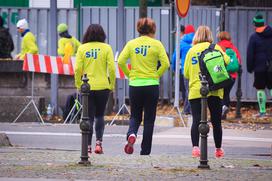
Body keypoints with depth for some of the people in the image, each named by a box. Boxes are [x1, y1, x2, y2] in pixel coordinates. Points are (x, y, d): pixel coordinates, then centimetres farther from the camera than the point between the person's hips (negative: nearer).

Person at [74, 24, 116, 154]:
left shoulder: (82, 48, 1)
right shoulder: (106, 48, -1)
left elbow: (78, 69, -4)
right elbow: (111, 68, -6)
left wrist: (78, 85, 5)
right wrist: (112, 85, 4)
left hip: (87, 86, 0)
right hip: (103, 86, 0)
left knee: (89, 117, 6)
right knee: (99, 116, 15)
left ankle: (88, 146, 1)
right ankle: (99, 142, 1)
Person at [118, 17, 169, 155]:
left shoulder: (131, 44, 2)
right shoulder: (156, 44, -4)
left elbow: (121, 61, -6)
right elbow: (165, 64, -12)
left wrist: (129, 74, 6)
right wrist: (157, 75, 3)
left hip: (134, 84, 2)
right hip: (151, 85, -2)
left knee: (135, 116, 16)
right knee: (149, 119, 8)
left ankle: (131, 134, -17)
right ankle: (145, 151, 9)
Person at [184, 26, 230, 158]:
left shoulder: (191, 50, 10)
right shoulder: (215, 48, 4)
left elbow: (186, 73, 11)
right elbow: (226, 61, -5)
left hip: (195, 91, 1)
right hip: (213, 91, -1)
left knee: (196, 121, -4)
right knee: (216, 121, 8)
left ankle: (195, 147, -20)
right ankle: (218, 149, 15)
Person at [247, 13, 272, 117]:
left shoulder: (254, 37, -5)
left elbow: (250, 54, -4)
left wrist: (249, 68, 4)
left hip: (260, 67, -3)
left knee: (260, 89, 3)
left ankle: (262, 111, 0)